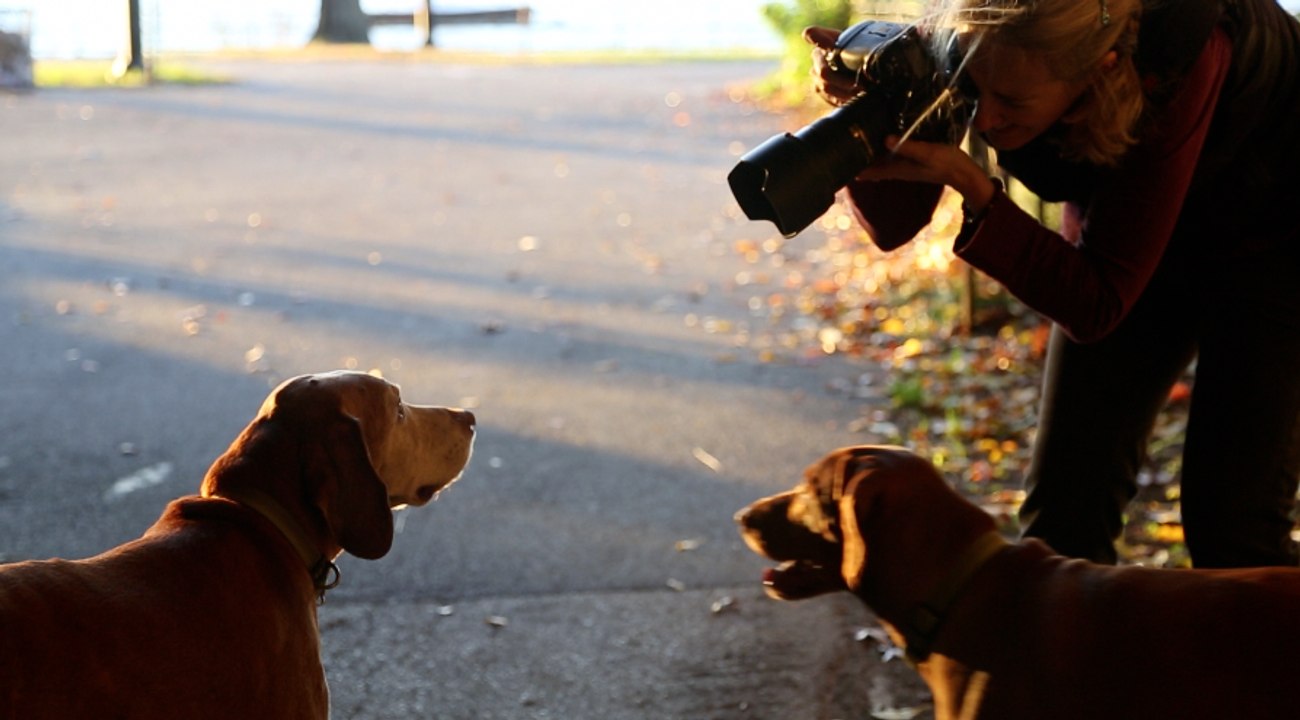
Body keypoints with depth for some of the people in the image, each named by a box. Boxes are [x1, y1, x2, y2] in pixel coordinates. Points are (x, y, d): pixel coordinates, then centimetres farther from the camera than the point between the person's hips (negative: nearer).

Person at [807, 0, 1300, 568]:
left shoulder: (1168, 58, -39)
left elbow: (1096, 304, -34)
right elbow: (893, 223, -14)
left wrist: (972, 186, -43)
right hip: (1124, 216, 5)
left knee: (1231, 520, -8)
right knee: (1063, 500, -1)